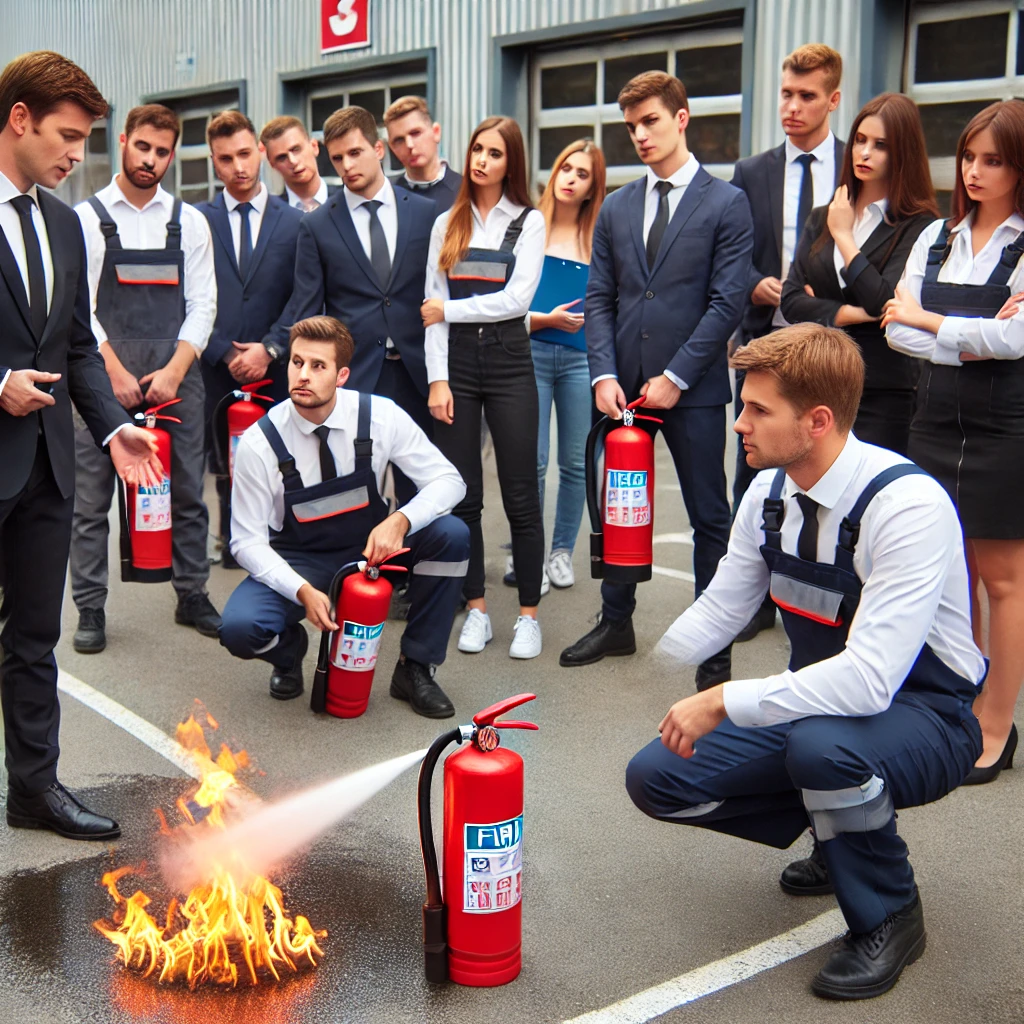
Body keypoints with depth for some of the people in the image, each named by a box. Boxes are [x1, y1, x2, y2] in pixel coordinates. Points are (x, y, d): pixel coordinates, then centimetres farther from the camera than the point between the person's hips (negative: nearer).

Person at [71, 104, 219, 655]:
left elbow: (202, 304, 5)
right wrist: (115, 371, -11)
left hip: (175, 374, 2)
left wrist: (175, 371, -7)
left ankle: (192, 595, 20)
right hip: (105, 376, -2)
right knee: (91, 498, 1)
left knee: (187, 492, 7)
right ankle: (90, 607, 11)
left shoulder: (189, 221, 10)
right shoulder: (86, 218, 4)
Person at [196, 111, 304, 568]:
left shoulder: (295, 222, 7)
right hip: (218, 372, 0)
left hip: (277, 371, 0)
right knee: (228, 476, 4)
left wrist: (269, 349, -9)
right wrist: (226, 355, -6)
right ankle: (234, 553, 14)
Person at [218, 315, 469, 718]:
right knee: (240, 628, -31)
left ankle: (415, 668, -6)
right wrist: (302, 591, -29)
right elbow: (248, 540, -13)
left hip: (372, 552, 2)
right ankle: (288, 648, 11)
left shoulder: (381, 417, -16)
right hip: (297, 563, -1)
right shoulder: (259, 443, -19)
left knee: (451, 534, -26)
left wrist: (400, 521, -33)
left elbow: (448, 480, -12)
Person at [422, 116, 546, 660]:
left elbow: (517, 298, -9)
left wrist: (450, 310, -7)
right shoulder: (447, 224, 11)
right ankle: (476, 609, 16)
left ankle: (528, 614, 9)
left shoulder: (528, 221, 3)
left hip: (508, 361, -2)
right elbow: (433, 306, 5)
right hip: (456, 362, 3)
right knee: (461, 495, 4)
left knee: (521, 496, 0)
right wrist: (437, 378, -3)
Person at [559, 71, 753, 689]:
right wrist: (604, 374, -5)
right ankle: (617, 623, 30)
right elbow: (599, 298, 9)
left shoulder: (726, 204, -2)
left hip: (693, 387, -4)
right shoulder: (616, 208, 12)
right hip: (625, 385, 5)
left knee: (710, 518, 3)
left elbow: (728, 302, -9)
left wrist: (676, 376, -14)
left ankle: (716, 647, 14)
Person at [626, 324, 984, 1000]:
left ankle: (889, 917, -8)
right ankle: (844, 834, 16)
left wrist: (724, 703, -33)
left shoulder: (908, 506, -28)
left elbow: (870, 679, -35)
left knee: (821, 744, -40)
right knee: (657, 779, -4)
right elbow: (721, 609, 7)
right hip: (815, 703, 7)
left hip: (923, 717, -7)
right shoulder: (770, 491, -5)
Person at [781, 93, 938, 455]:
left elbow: (886, 305, -15)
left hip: (881, 396, -5)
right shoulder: (822, 219, 14)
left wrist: (844, 236, -6)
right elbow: (791, 299, 7)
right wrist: (850, 314, -9)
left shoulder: (918, 227, -4)